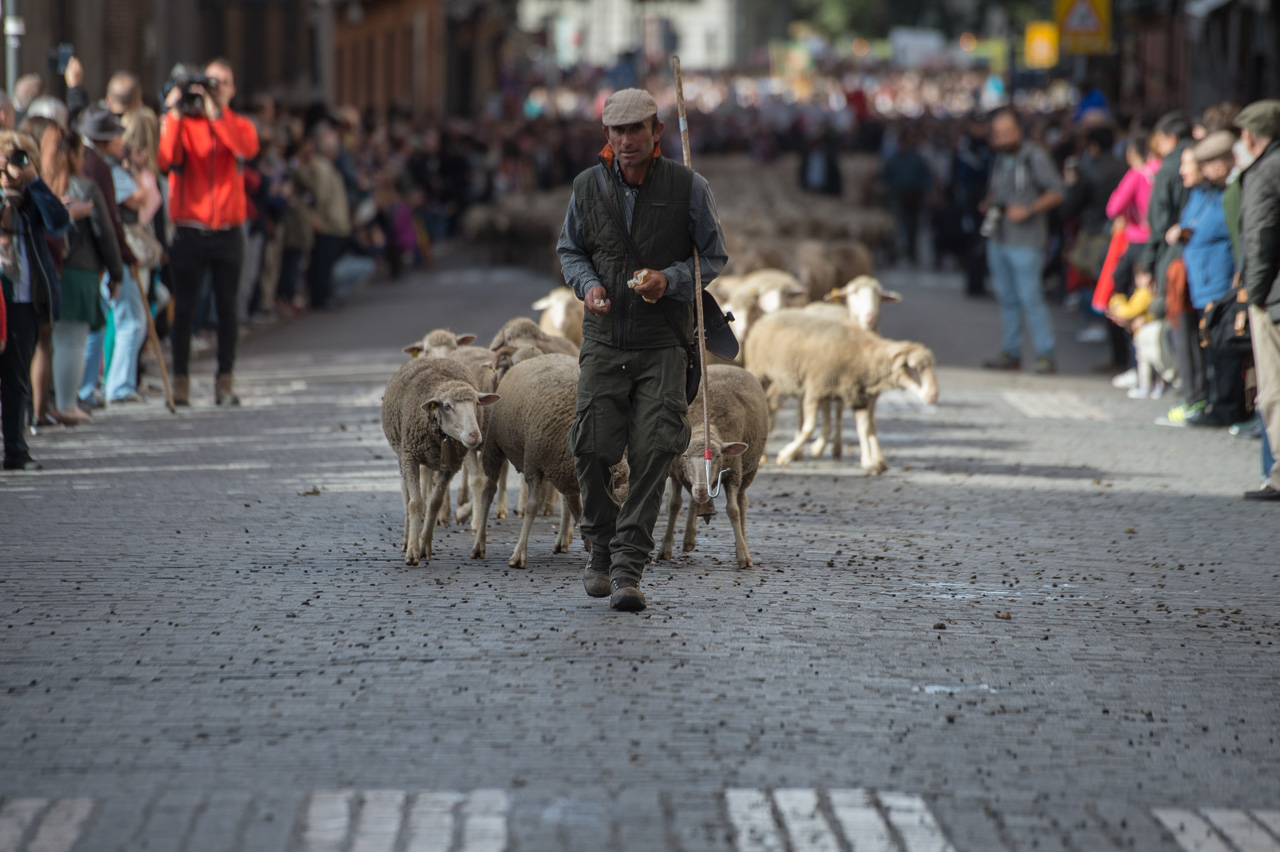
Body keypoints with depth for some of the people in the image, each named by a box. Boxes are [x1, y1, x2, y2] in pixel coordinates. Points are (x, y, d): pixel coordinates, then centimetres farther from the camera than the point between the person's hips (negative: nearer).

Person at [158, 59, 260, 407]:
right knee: (184, 307, -2)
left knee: (227, 307, 2)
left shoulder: (239, 125, 8)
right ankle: (180, 381, 3)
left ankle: (225, 381, 8)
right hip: (190, 231, -1)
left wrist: (215, 113, -22)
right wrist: (173, 115, -18)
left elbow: (247, 148, -16)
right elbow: (166, 161, -14)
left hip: (227, 231, 1)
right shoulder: (184, 123, 4)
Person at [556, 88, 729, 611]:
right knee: (591, 450, -4)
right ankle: (602, 550, 20)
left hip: (663, 344, -2)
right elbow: (570, 250, 17)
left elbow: (714, 255, 4)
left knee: (653, 453, -11)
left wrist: (670, 280, -15)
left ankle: (628, 568, -8)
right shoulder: (587, 187, 4)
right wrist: (588, 285, -5)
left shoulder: (688, 188, -3)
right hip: (604, 339, 2)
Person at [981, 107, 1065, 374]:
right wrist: (990, 203, 7)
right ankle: (1011, 352, 17)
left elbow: (1056, 193, -10)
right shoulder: (1000, 159, 14)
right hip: (998, 239, 8)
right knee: (1006, 297, 10)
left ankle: (1046, 354, -7)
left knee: (1029, 297, -11)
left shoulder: (1035, 157, -9)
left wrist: (1027, 210, -19)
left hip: (1025, 241, -8)